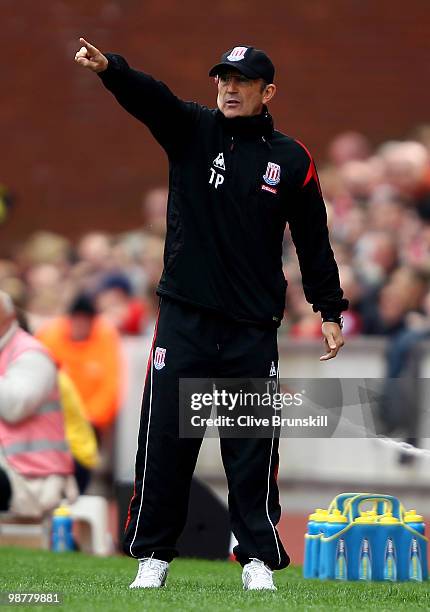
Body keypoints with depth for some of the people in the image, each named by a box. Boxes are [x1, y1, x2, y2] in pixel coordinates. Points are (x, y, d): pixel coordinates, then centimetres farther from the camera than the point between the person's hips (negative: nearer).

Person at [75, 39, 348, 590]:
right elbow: (149, 98, -17)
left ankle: (258, 557, 11)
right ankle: (153, 554, 11)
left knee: (252, 448, 1)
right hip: (185, 318, 0)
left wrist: (330, 311, 8)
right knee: (164, 440, 1)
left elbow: (314, 241, 9)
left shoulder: (291, 160, 3)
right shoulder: (193, 131, 2)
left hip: (254, 328, 0)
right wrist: (108, 68, -37)